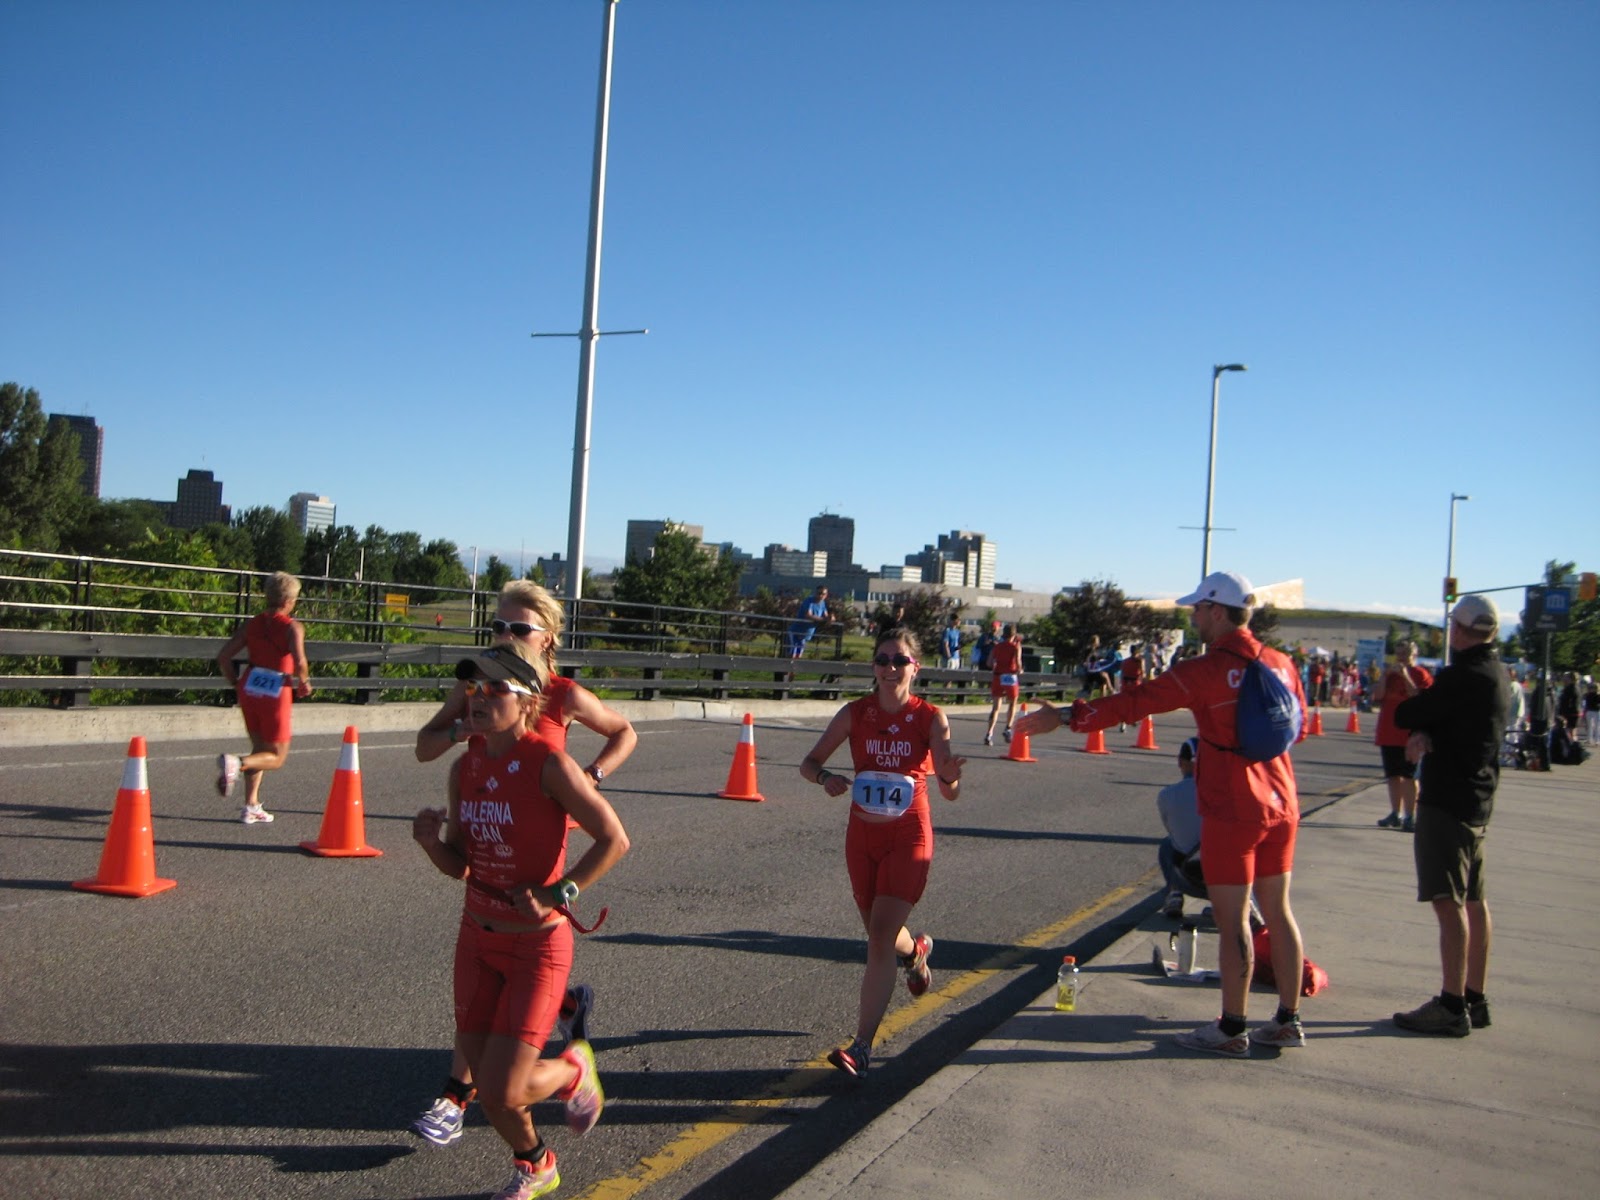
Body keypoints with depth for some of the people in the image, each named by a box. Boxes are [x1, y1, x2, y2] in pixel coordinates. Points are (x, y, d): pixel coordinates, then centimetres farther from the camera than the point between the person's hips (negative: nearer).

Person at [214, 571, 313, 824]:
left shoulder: (252, 624, 6)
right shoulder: (292, 627, -9)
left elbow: (223, 656, 2)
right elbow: (299, 663, -24)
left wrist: (236, 683, 14)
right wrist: (304, 683, -5)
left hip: (249, 689, 6)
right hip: (277, 694, -6)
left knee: (260, 749, 21)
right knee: (277, 757, 7)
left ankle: (251, 806, 18)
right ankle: (236, 763, -21)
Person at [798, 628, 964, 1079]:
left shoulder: (930, 719, -10)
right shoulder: (854, 714, -4)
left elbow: (949, 793, -13)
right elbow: (809, 763, -1)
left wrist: (949, 776, -36)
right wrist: (827, 778, -23)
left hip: (909, 836, -3)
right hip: (862, 834, 3)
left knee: (880, 937, -13)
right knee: (880, 933, 17)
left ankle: (861, 1048, -7)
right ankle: (915, 950, 55)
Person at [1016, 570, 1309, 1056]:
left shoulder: (1206, 670, -16)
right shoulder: (1280, 664, 5)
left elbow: (1133, 703, -18)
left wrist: (1065, 717, -14)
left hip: (1231, 810, -7)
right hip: (1281, 805, 7)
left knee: (1232, 919, 1)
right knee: (1277, 911, 15)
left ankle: (1232, 1029, 10)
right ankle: (1287, 1020, 22)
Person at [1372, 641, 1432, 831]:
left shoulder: (1421, 675, -4)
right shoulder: (1390, 673, 14)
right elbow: (1379, 696, 3)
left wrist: (1405, 676, -20)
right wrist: (1385, 676, -7)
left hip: (1409, 733, -6)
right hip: (1388, 732, 6)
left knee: (1408, 775, -6)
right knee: (1393, 775, 11)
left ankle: (1410, 816, -3)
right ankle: (1395, 814, 20)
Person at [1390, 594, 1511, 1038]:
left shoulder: (1461, 677, -18)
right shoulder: (1494, 675, 12)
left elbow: (1404, 715, -16)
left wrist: (1416, 726, 6)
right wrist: (1423, 733, -12)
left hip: (1447, 801, -10)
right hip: (1477, 801, 10)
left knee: (1448, 901, -9)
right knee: (1472, 901, 14)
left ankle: (1452, 1007, -8)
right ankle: (1476, 1000, 22)